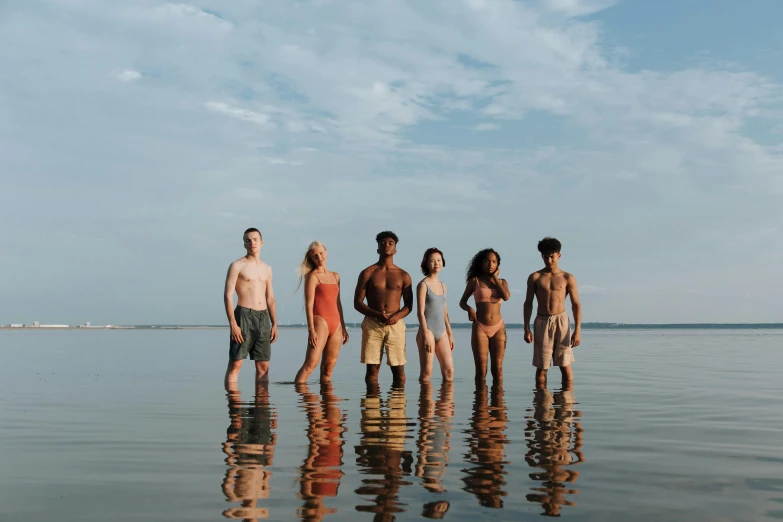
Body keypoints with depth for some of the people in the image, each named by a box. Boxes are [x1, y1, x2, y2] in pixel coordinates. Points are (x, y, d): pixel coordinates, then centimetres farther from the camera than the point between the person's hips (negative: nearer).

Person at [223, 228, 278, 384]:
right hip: (244, 316, -6)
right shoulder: (237, 266, -1)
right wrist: (233, 324, -16)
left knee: (263, 365, 6)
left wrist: (274, 324, 12)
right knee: (235, 364, -7)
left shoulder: (267, 269, 17)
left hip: (263, 318, 6)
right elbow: (228, 295, -8)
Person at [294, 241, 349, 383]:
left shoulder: (335, 276, 18)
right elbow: (309, 304, -8)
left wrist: (343, 328, 18)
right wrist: (311, 329, -16)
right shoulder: (313, 276, -1)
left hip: (336, 324, 6)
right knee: (311, 363, -16)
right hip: (320, 321, -6)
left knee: (329, 366, 6)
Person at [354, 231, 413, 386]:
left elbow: (409, 305, 10)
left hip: (395, 325, 1)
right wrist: (377, 314, -15)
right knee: (372, 369, -1)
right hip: (372, 324, -1)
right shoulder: (368, 273, 6)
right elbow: (357, 303, 2)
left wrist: (397, 316, -13)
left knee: (399, 370, 0)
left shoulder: (403, 275, 11)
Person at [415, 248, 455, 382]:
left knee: (449, 371, 2)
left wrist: (450, 334, 16)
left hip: (442, 332, 7)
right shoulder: (423, 285, -5)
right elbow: (420, 312, -11)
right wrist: (426, 335, -17)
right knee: (426, 372, -5)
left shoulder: (442, 285, 15)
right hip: (427, 331, -7)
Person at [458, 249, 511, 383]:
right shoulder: (474, 281, 5)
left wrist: (495, 278, -2)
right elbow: (462, 302, 9)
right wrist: (469, 309, -13)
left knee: (498, 369, 2)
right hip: (480, 327, -2)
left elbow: (506, 296, -11)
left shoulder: (501, 282, 10)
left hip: (498, 328, 2)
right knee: (481, 370, -3)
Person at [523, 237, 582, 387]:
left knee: (565, 365, -1)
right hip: (542, 323, 1)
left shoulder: (568, 278, 3)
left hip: (561, 321, -1)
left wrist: (577, 331, -7)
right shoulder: (534, 277, 5)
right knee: (541, 367, 3)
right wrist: (526, 329, -2)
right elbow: (528, 303, 6)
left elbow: (576, 305, 1)